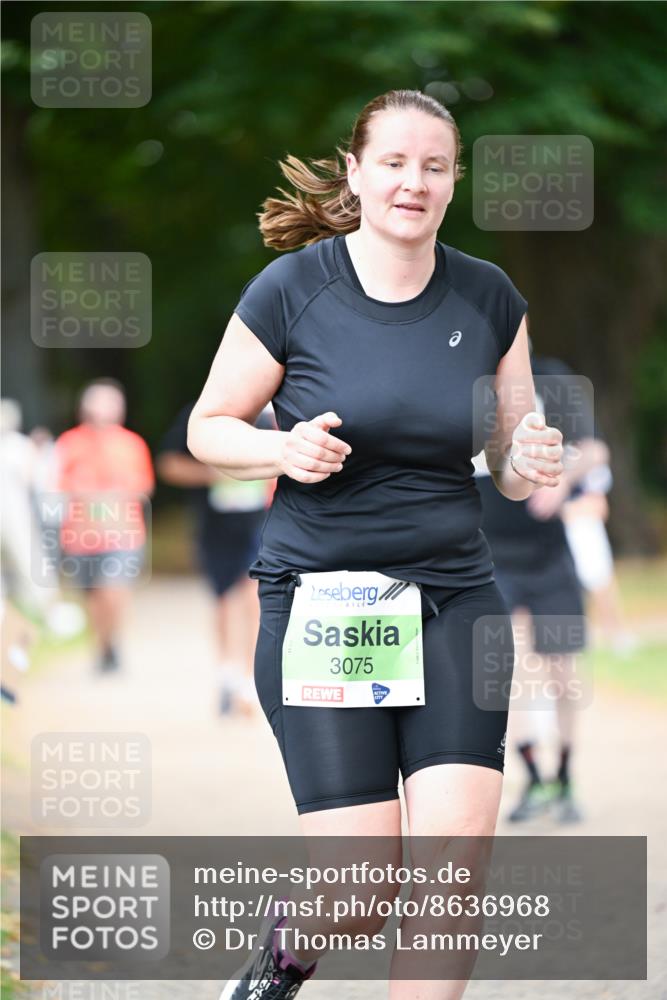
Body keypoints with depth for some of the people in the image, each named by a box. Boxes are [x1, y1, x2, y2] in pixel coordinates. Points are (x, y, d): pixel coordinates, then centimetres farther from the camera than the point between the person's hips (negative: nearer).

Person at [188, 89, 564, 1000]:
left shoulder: (489, 299, 5)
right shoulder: (290, 290, -5)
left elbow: (507, 462, 13)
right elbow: (208, 428, 4)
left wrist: (528, 464, -11)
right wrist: (285, 450, -17)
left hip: (455, 598, 3)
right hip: (319, 596, -3)